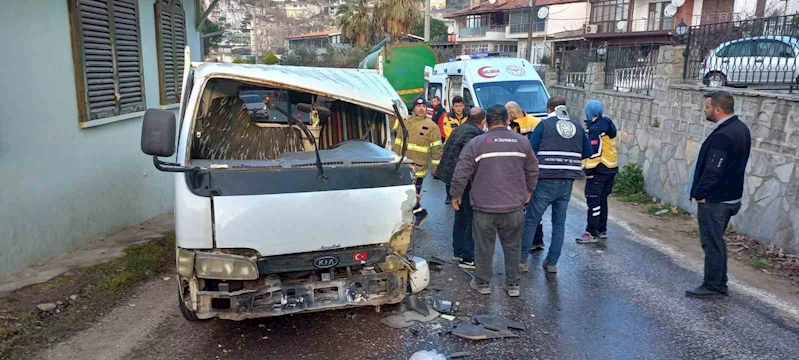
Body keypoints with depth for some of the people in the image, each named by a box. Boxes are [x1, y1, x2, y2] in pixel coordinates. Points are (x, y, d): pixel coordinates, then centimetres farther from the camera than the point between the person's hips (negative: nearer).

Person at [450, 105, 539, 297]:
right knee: (512, 246, 15)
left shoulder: (476, 143, -7)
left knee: (484, 246, 11)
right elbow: (532, 170, 12)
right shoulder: (522, 141, 3)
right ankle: (512, 284, 22)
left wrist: (456, 194, 8)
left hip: (484, 206, -2)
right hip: (514, 205, 3)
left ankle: (482, 283, 22)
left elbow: (461, 173, -7)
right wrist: (528, 191, 27)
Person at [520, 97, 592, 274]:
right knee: (559, 222, 12)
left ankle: (522, 259, 12)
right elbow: (587, 153, 14)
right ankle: (552, 263, 15)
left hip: (546, 181, -4)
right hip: (567, 183, 4)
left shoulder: (544, 125, -3)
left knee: (531, 219, 7)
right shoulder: (577, 127, 9)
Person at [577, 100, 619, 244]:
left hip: (599, 170, -10)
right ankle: (602, 230, 24)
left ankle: (592, 233, -5)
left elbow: (594, 151, -21)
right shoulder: (608, 125, 12)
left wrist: (589, 170, -18)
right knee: (602, 200, 16)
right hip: (611, 168, 10)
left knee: (593, 201, -6)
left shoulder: (595, 129, -17)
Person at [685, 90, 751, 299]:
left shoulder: (723, 136, -24)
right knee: (717, 241, 18)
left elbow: (713, 170, -25)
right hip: (730, 197, 10)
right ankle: (720, 284, 27)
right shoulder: (740, 128, 9)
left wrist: (700, 193, -13)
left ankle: (712, 286, 10)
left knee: (712, 243, 0)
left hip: (714, 200, -10)